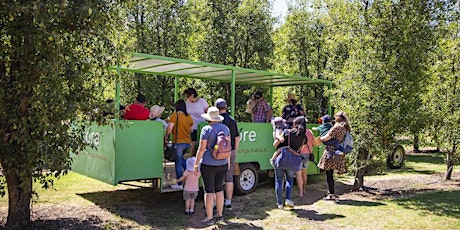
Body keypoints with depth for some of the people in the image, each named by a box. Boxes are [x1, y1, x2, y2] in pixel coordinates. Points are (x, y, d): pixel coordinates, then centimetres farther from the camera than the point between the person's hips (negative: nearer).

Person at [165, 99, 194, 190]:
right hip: (188, 142, 6)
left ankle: (179, 184, 6)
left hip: (178, 142, -6)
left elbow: (169, 128, -13)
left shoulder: (175, 115, -9)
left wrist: (166, 137, 0)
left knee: (178, 163, 2)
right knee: (184, 161, 22)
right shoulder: (189, 116, 7)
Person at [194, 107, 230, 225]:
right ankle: (219, 215, 23)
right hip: (222, 163, 6)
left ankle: (209, 218, 5)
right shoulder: (225, 128, 5)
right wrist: (228, 161, 19)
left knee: (209, 191, 1)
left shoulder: (206, 129, -12)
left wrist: (196, 163, -5)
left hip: (208, 164, -5)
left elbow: (201, 149, -13)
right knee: (219, 189, 15)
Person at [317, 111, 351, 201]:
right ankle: (330, 192, 25)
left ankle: (331, 194, -1)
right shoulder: (345, 128, 12)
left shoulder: (337, 127, -13)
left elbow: (326, 138, -15)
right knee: (330, 173, 18)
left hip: (331, 151, -8)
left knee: (329, 173, -2)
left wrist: (320, 138, 5)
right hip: (338, 154, 8)